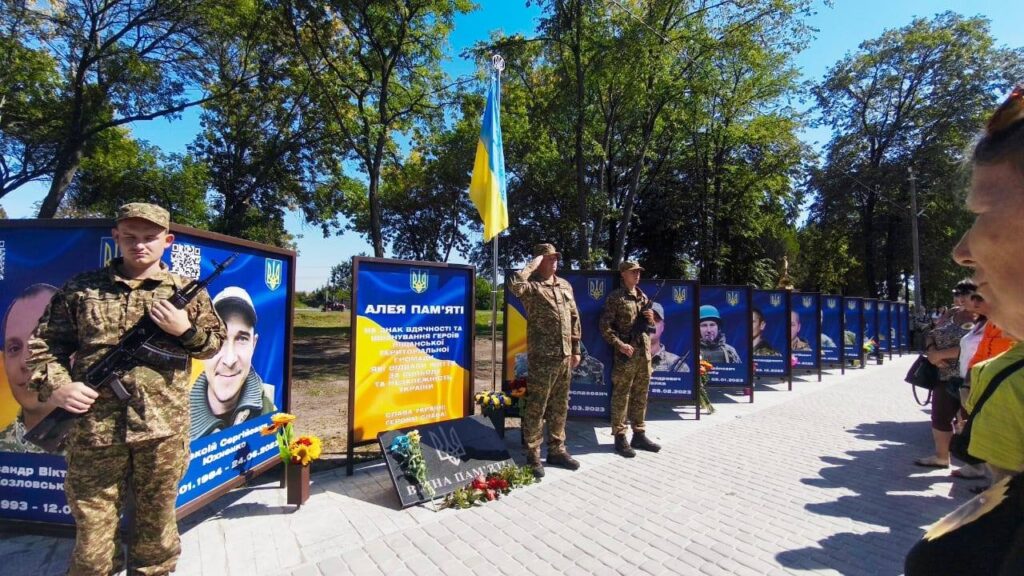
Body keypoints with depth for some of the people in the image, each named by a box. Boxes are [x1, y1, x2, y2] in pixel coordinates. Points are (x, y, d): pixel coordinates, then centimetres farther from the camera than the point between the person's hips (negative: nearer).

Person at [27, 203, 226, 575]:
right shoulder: (80, 289, 4)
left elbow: (214, 343, 7)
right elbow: (43, 344, 8)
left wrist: (185, 329, -12)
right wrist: (54, 386, -8)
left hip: (163, 427, 0)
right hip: (93, 428, 0)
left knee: (157, 520, 16)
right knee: (92, 525, 12)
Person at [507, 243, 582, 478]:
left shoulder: (565, 285, 14)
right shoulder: (531, 286, -8)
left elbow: (574, 318, 17)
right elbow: (514, 284, -33)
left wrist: (576, 349, 14)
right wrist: (532, 265, -18)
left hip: (564, 356, 7)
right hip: (541, 357, -7)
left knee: (560, 406, 16)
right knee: (536, 407, 2)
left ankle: (557, 450, 29)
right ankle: (533, 456, 15)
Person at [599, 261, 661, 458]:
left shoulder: (643, 297, 15)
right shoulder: (615, 297, -6)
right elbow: (605, 327, -11)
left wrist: (651, 319, 0)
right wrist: (620, 345, -18)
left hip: (645, 353, 7)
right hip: (626, 354, -7)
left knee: (641, 396, 12)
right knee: (621, 396, 0)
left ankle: (639, 435, 23)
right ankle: (620, 437, 7)